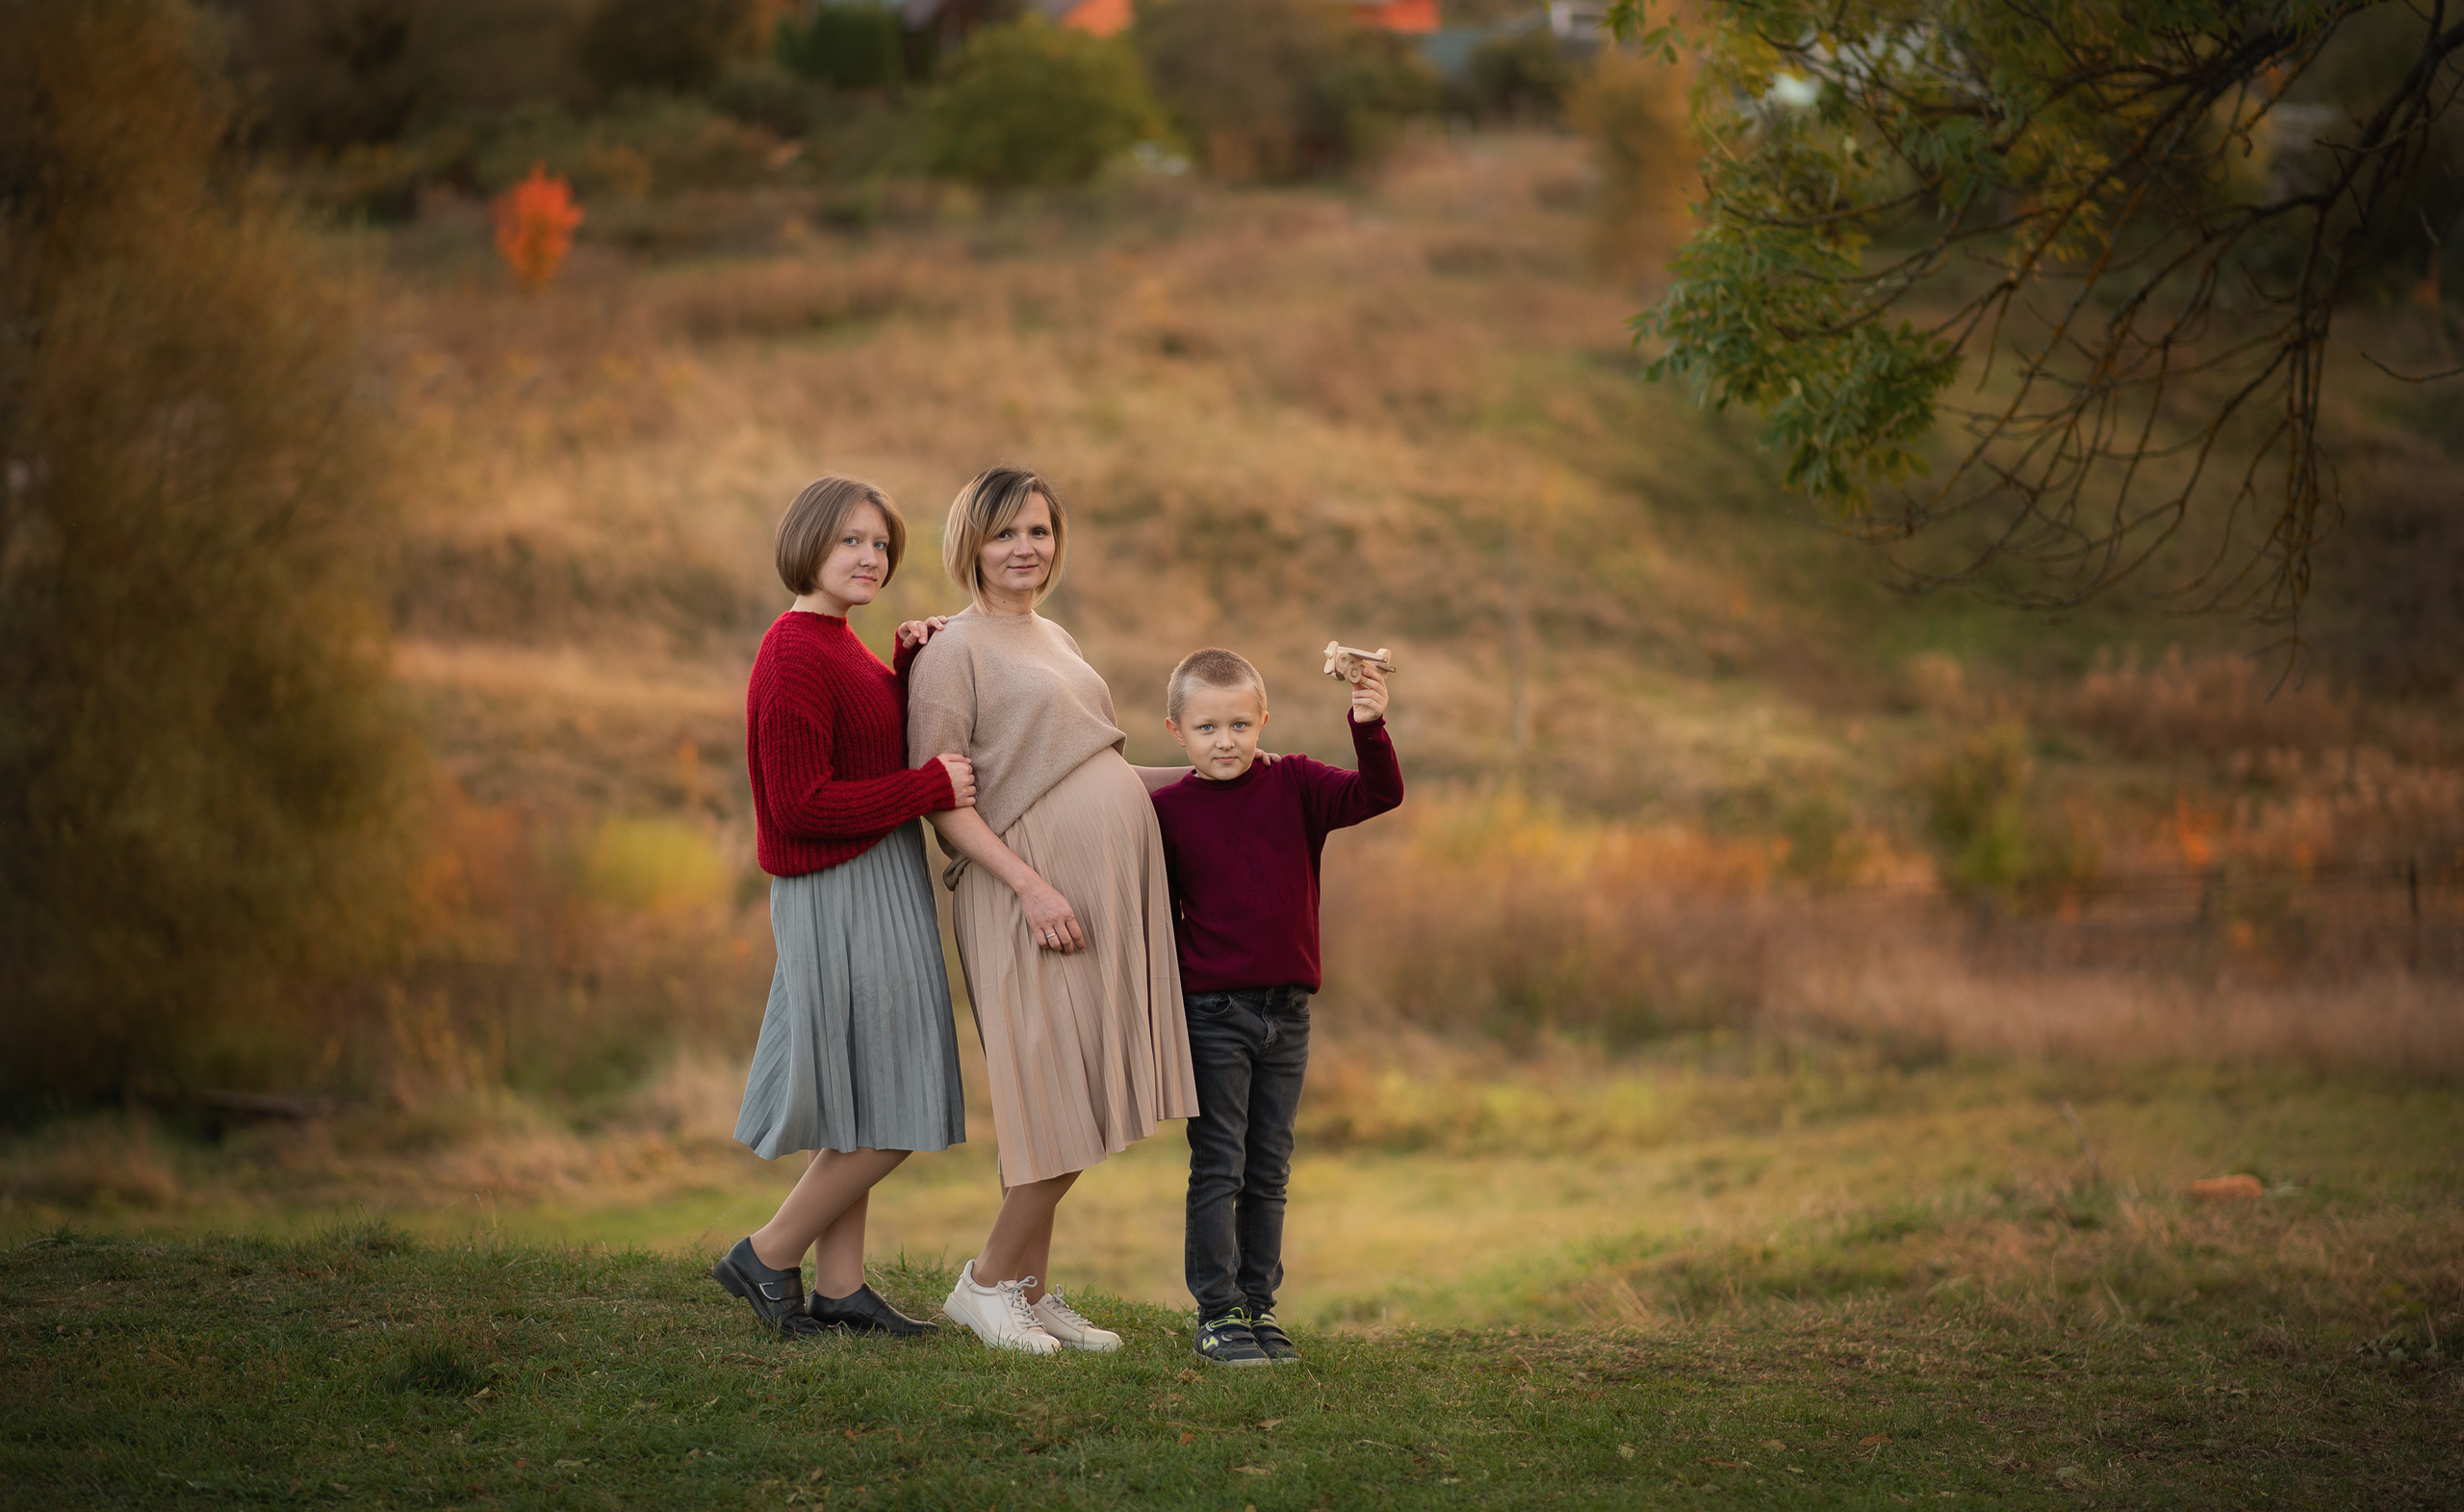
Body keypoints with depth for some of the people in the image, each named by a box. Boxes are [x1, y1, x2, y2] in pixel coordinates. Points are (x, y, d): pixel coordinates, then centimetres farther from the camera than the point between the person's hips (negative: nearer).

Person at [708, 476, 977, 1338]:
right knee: (888, 1116, -6)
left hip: (878, 893, 10)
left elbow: (890, 751, 15)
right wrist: (931, 787, -18)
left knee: (863, 1117, 12)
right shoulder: (794, 657, -17)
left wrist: (912, 668, 2)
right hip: (844, 897, -10)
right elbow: (800, 805, -22)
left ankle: (840, 1288, 17)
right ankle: (767, 1257, 5)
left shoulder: (838, 648, 15)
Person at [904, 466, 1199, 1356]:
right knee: (1064, 1106, -10)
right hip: (1030, 893, -8)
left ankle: (1033, 1290, 14)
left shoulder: (1053, 641, 19)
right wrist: (1030, 885, -21)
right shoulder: (956, 650, -6)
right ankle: (991, 1281, 5)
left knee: (1081, 1103, 7)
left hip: (1105, 883, 8)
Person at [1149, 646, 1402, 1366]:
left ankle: (1259, 1306, 19)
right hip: (1211, 1010, -3)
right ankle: (1218, 1313, 3)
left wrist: (1369, 729, -30)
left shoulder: (1295, 786, 1)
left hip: (1286, 1010, 3)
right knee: (1218, 1167, -2)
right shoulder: (1169, 809, -3)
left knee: (1268, 1171, 11)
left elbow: (1378, 794, -13)